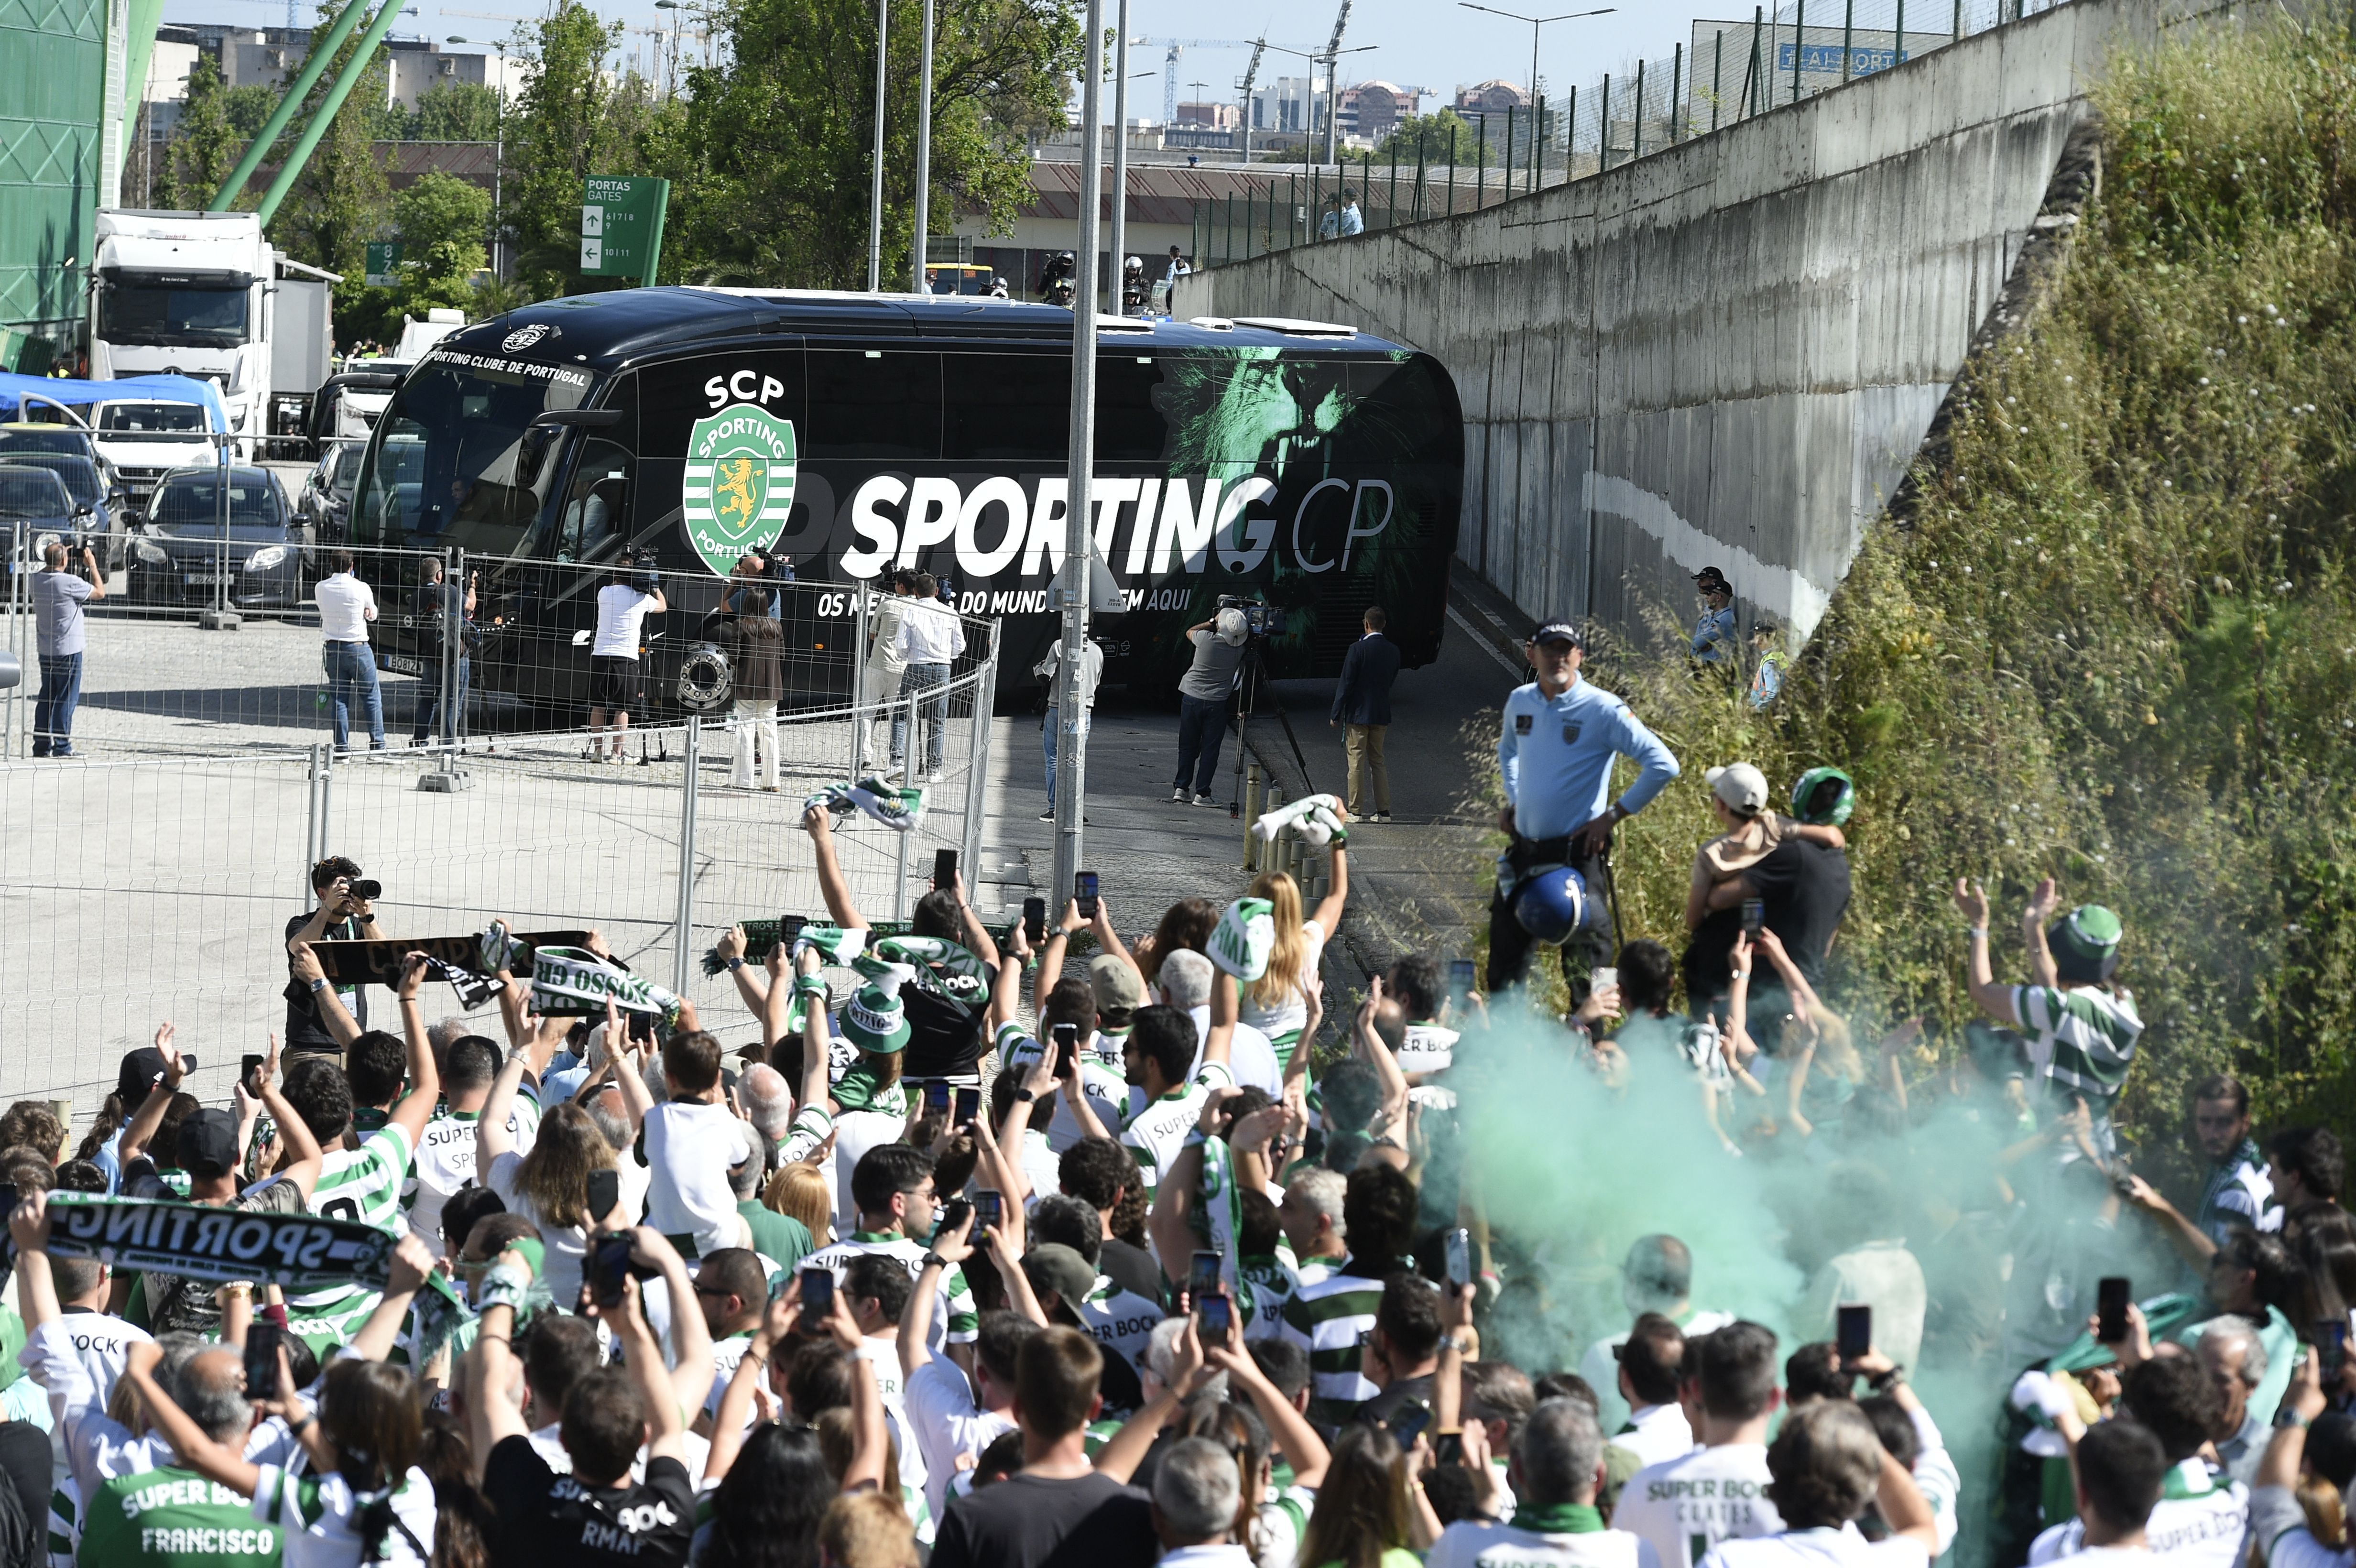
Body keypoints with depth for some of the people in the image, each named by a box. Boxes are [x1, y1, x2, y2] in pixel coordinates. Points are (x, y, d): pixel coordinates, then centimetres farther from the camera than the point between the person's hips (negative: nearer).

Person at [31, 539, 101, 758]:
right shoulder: (71, 582, -19)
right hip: (68, 649, -6)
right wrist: (92, 565, 3)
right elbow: (100, 592, -6)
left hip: (45, 649, 6)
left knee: (47, 697, 13)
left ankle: (42, 745, 13)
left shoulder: (37, 580, 0)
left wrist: (56, 556, 20)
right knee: (67, 699, 0)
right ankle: (62, 746, 0)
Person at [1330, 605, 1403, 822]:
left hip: (1358, 714, -5)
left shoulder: (1358, 649, -14)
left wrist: (1335, 714, -7)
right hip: (1382, 714, 5)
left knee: (1357, 761, 0)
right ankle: (1383, 810, 11)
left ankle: (1356, 811, 0)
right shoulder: (1393, 651, 2)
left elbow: (1346, 683, -12)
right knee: (1377, 760, 13)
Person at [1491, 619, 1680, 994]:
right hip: (1523, 851, 6)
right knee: (1504, 957, 12)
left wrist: (1613, 816, -13)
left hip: (1577, 855, -6)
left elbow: (1663, 766, -15)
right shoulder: (1520, 702, 6)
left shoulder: (1604, 710, -12)